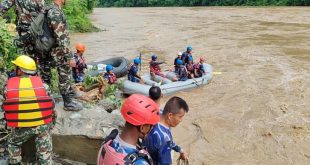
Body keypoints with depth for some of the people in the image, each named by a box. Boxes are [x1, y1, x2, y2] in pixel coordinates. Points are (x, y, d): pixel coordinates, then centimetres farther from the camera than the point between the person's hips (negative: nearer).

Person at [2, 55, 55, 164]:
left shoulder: (9, 85, -4)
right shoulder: (41, 83, -6)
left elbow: (6, 107, 3)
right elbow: (51, 105, -1)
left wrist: (12, 123, 21)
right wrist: (51, 122, 15)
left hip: (21, 127, 0)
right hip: (42, 125, 0)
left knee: (13, 144, 30)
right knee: (44, 153, 12)